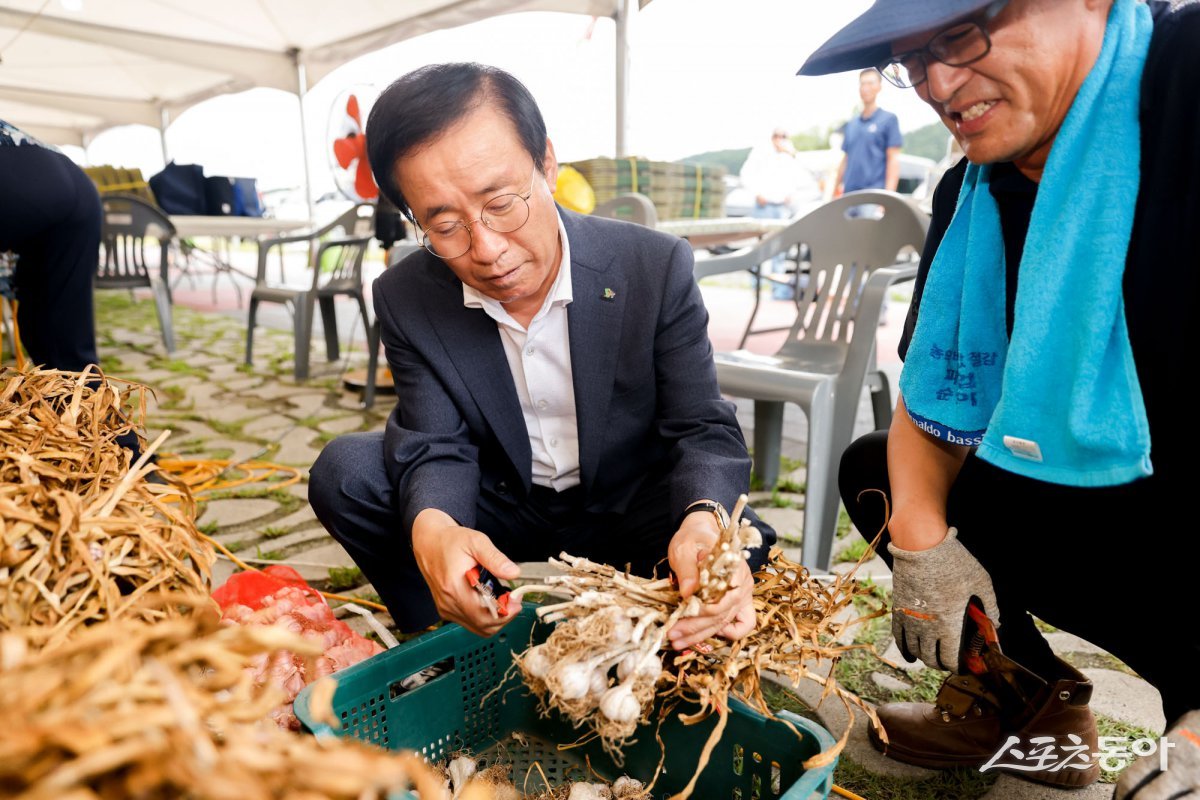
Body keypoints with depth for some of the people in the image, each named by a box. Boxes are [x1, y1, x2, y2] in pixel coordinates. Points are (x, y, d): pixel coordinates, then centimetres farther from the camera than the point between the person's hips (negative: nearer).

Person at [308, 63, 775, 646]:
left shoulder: (655, 268, -17)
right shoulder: (407, 300, -11)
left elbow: (703, 429, -17)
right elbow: (436, 448, -15)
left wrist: (704, 518, -40)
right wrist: (431, 527, -40)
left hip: (627, 512, -1)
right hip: (500, 514, 2)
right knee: (346, 470, -18)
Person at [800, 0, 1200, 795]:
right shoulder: (972, 192, 2)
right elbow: (932, 398, 8)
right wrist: (922, 538, -8)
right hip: (1092, 504, 7)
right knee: (874, 468, 11)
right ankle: (1026, 697, 17)